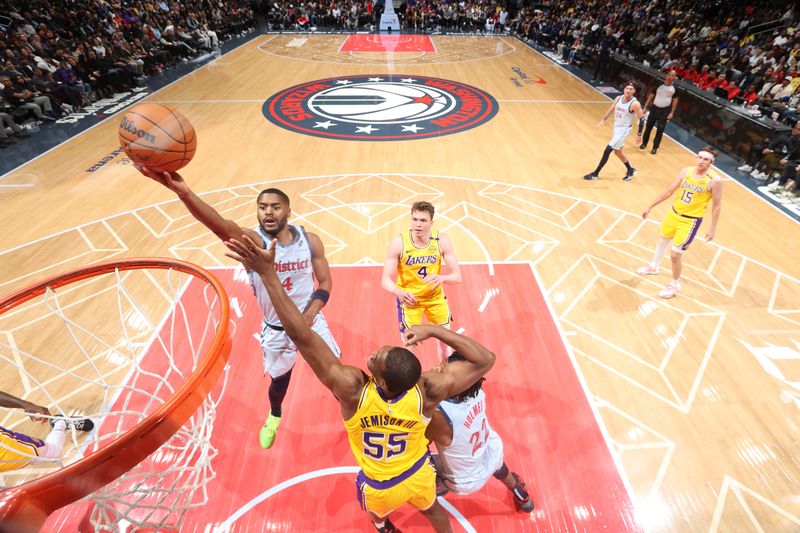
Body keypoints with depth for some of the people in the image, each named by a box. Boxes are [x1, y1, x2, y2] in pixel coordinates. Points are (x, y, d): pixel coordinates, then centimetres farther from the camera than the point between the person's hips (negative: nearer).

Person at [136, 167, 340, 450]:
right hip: (276, 331, -1)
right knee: (280, 380, 20)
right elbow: (222, 226, -44)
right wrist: (184, 193, -62)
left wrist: (308, 317, -21)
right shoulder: (253, 242, -22)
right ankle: (274, 416, 57)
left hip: (311, 322, 1)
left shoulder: (309, 241, -13)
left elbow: (325, 283, -7)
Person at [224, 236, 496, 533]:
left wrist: (268, 273, -50)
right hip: (418, 475, 1)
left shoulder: (352, 389, -43)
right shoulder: (427, 390, -37)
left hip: (379, 486, 0)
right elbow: (485, 360, -28)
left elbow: (302, 336, -48)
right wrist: (434, 330, -31)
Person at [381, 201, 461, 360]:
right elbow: (385, 279, -23)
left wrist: (442, 278, -40)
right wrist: (399, 292, -45)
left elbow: (457, 276, -17)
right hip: (408, 298, -2)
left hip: (435, 296, 3)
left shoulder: (441, 241, -18)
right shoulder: (399, 243, -23)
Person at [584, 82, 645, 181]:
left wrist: (639, 134, -16)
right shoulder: (618, 98, -2)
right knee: (617, 152, 20)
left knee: (607, 151, -11)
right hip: (616, 128, 8)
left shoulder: (635, 104, -20)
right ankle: (630, 170, 39)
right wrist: (603, 119, 4)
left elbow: (641, 119, -15)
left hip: (624, 130, -8)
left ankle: (595, 173, -1)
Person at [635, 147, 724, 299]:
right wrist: (650, 206, 7)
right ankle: (653, 267, 52)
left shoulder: (715, 180, -19)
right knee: (663, 239, 26)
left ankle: (675, 285, 21)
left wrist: (713, 228, -8)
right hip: (674, 213, 6)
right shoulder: (686, 171, -6)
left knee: (675, 254, -5)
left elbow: (717, 205, -10)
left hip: (691, 221, -6)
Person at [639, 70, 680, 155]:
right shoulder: (659, 84, -4)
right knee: (648, 127, 7)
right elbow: (651, 96, 3)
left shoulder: (675, 88, -4)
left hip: (665, 111, 0)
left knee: (660, 130, 2)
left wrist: (672, 112, -5)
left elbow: (675, 100, 2)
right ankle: (644, 143, 26)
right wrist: (645, 107, -1)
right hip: (655, 108, 1)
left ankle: (655, 147, 11)